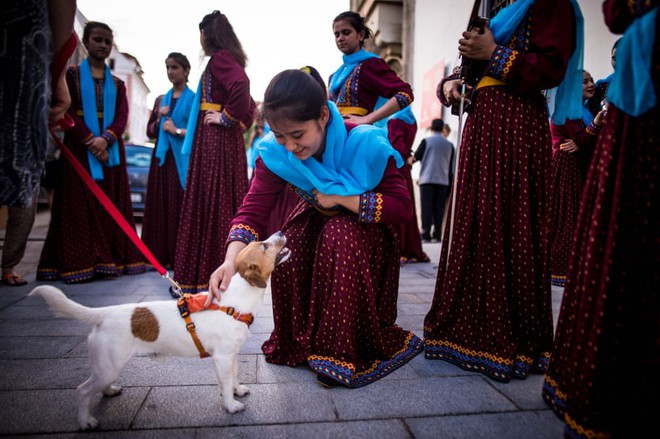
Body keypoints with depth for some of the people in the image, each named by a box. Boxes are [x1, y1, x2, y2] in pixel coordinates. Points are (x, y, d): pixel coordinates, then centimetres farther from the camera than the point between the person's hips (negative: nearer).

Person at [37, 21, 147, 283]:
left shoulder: (117, 83, 16)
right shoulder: (71, 75, 8)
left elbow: (122, 116, 3)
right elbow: (68, 112, -4)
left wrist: (105, 139, -15)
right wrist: (91, 141, -15)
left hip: (110, 149, 3)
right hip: (80, 149, -3)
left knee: (112, 205, 0)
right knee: (81, 206, -6)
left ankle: (111, 260, 4)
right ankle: (80, 263, -4)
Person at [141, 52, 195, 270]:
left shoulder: (194, 99, 2)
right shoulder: (161, 99, 19)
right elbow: (150, 132, 17)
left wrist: (177, 130, -11)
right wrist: (159, 119, 0)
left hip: (182, 160, -5)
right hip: (162, 158, 6)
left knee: (181, 206, -9)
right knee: (160, 205, 2)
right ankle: (161, 255, 7)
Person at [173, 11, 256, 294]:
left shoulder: (220, 58, -8)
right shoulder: (227, 59, 20)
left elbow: (241, 85, -29)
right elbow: (249, 104, 24)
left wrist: (227, 117, -18)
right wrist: (239, 123, 12)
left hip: (215, 140, -10)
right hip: (226, 141, 10)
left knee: (211, 201, -7)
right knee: (225, 201, 10)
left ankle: (205, 277, 0)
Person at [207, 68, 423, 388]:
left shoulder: (365, 144, -30)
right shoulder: (274, 153, -21)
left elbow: (402, 207, -27)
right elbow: (253, 209, -29)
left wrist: (341, 199, -32)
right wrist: (232, 259, -47)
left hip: (365, 227, -3)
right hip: (315, 222, 3)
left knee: (339, 237, -35)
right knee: (287, 250, -27)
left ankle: (343, 351, -21)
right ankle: (299, 341, -2)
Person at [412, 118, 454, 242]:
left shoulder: (426, 141, 0)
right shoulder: (449, 145, 11)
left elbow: (416, 157, 0)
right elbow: (451, 166, 15)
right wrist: (450, 184, 21)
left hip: (427, 179, -3)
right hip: (443, 180, 3)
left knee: (426, 206, -3)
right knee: (439, 208, 5)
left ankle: (426, 233, -8)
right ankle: (437, 234, 3)